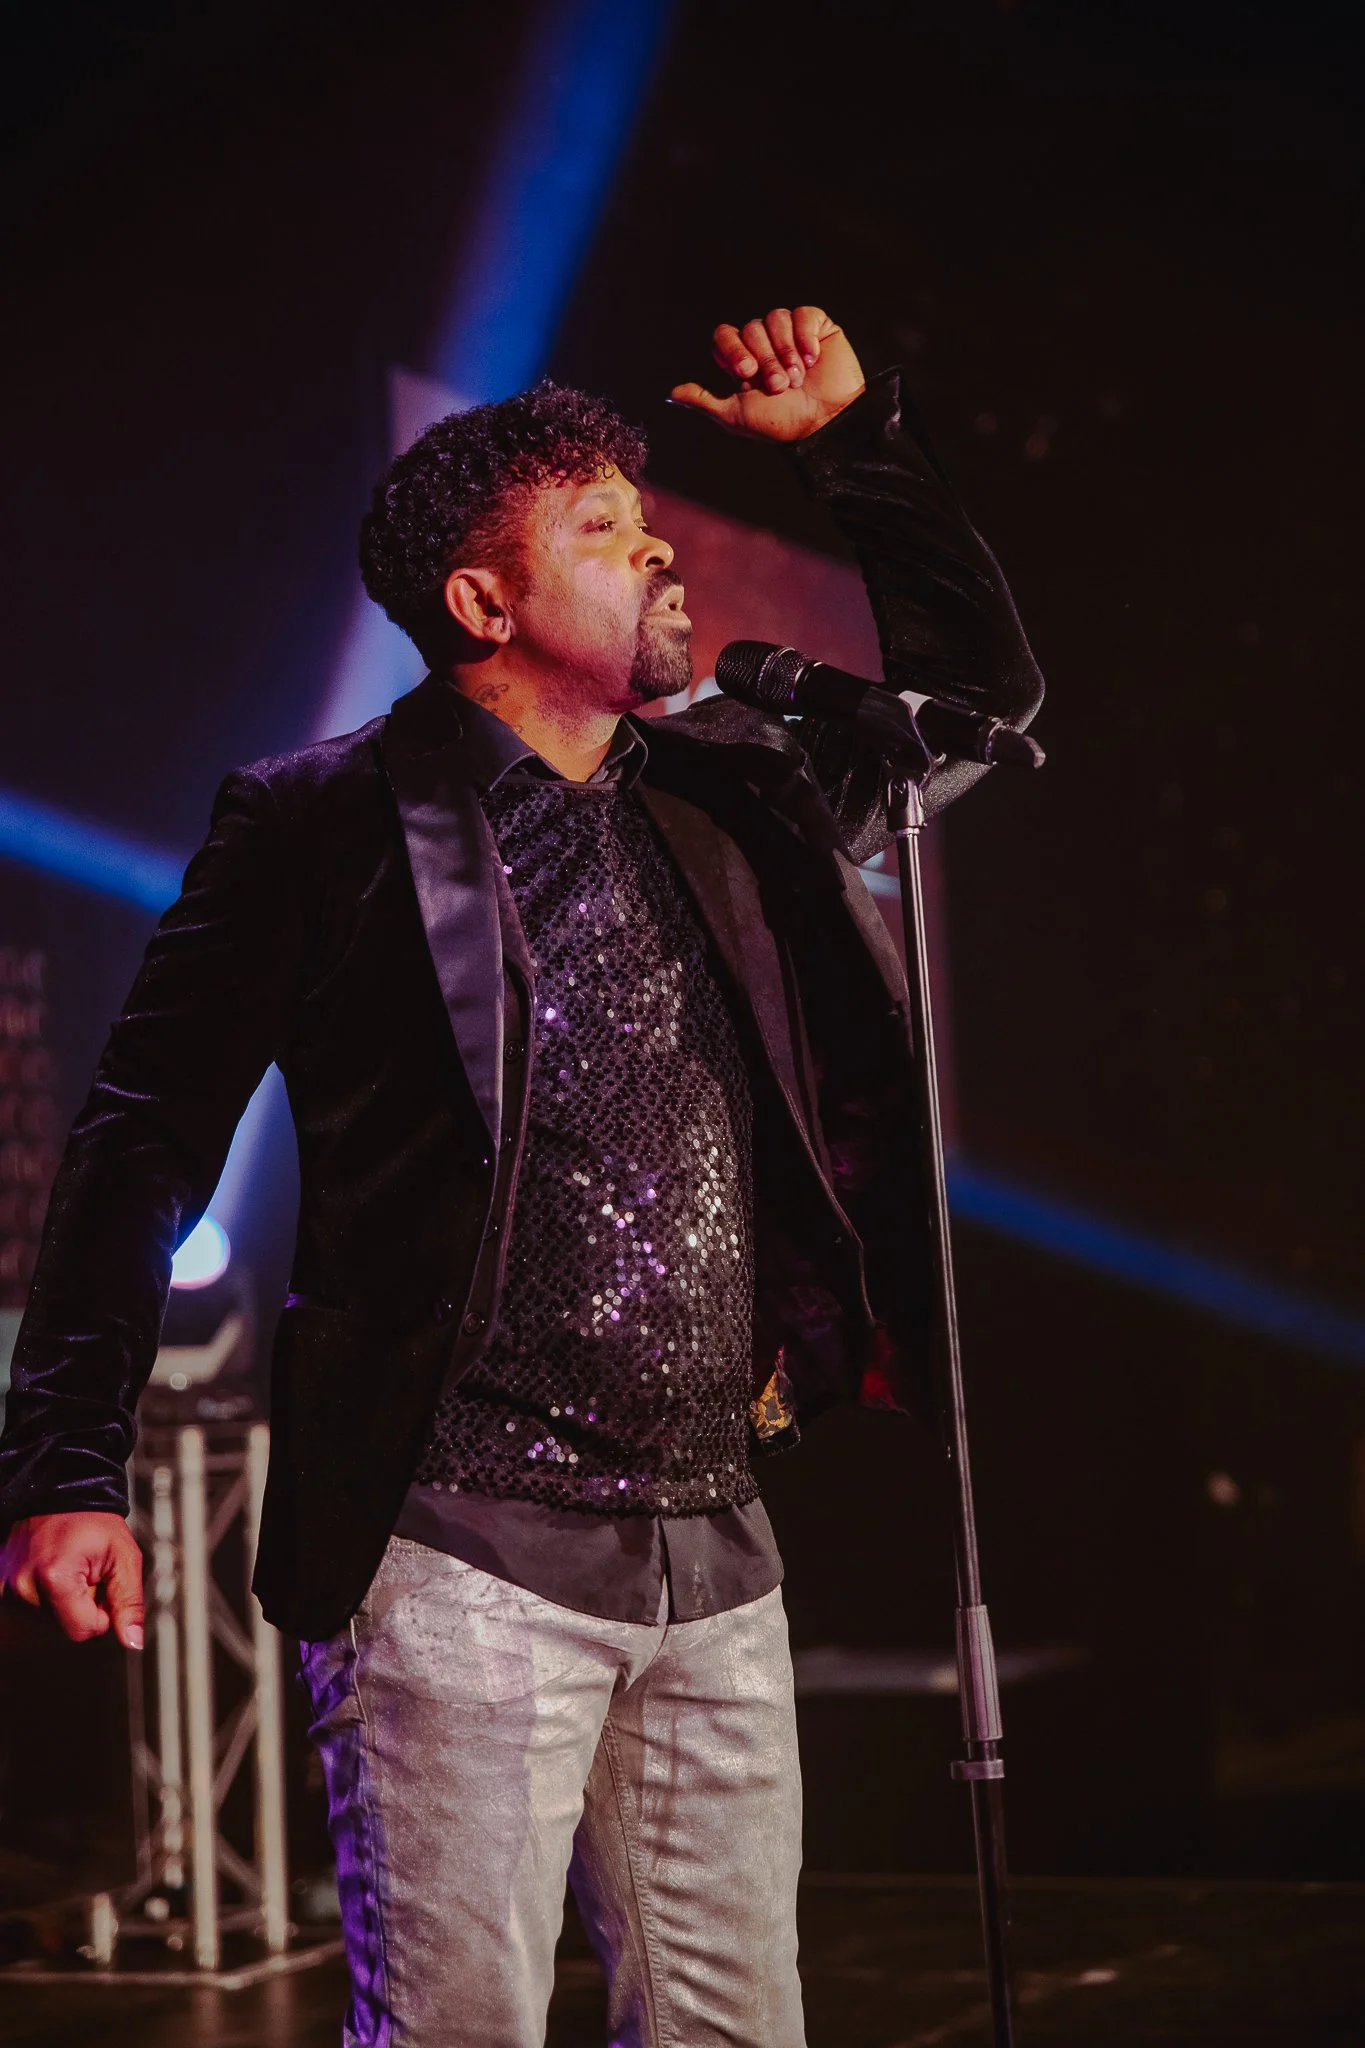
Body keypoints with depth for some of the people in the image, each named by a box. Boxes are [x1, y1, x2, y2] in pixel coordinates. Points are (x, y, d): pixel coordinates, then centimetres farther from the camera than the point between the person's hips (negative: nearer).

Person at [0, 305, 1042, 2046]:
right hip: (460, 1558, -6)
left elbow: (982, 690, 25)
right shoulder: (324, 821, -1)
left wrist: (854, 435, 14)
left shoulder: (728, 792, 15)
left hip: (713, 1558, 6)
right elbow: (145, 1145, -3)